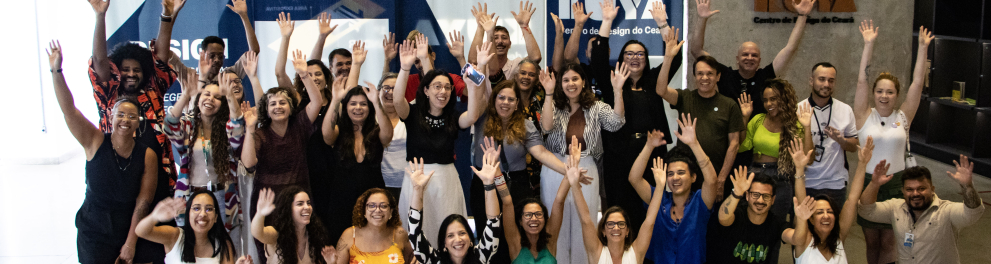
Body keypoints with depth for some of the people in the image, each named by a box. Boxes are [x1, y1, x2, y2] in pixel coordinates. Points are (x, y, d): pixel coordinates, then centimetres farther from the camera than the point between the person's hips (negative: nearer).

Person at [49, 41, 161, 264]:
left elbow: (143, 202, -8)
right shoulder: (95, 142, -6)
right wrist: (56, 71, -26)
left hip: (133, 233, 0)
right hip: (95, 235, 0)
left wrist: (130, 244, -9)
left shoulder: (147, 155, -8)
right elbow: (68, 110, -16)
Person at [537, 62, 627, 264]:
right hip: (555, 170, 0)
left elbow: (616, 123, -15)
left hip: (586, 170, 0)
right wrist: (549, 93, -25)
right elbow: (547, 127, -17)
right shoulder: (554, 105, 3)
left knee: (584, 223, 6)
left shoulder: (596, 107, 3)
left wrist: (618, 90, -23)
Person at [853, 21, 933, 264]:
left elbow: (917, 83, -3)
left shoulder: (903, 117, 1)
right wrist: (869, 45, -14)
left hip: (896, 184, 1)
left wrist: (923, 48, -6)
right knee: (871, 241, 11)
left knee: (888, 243, 7)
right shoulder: (865, 116, -3)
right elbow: (861, 81, -10)